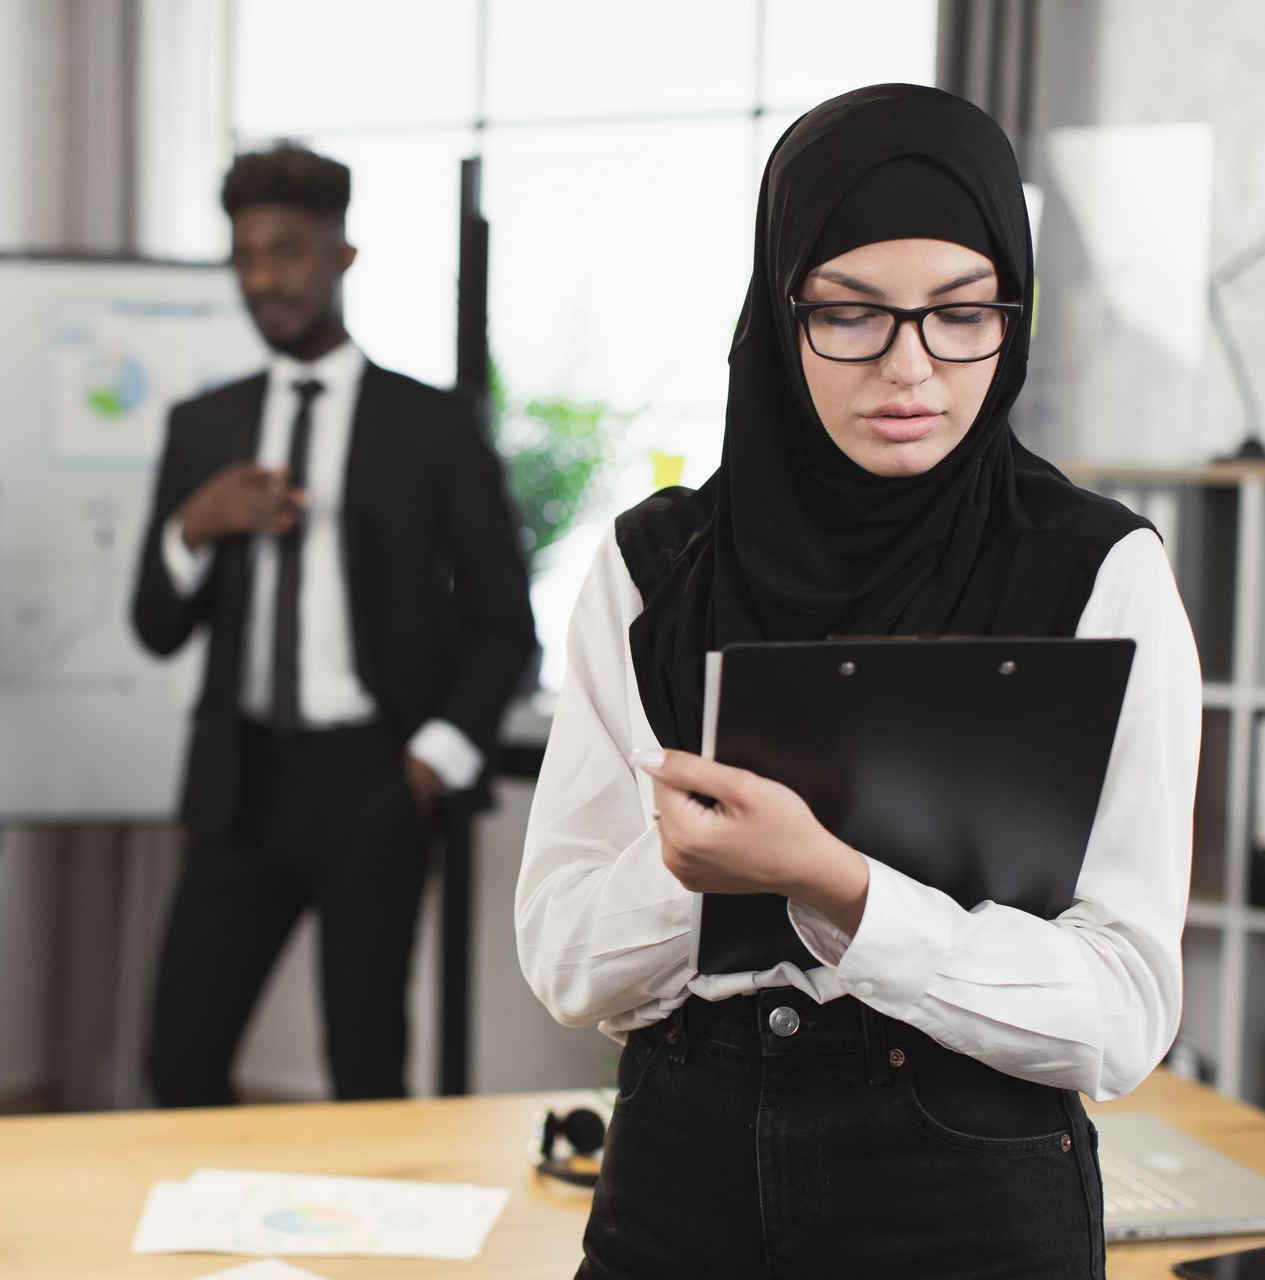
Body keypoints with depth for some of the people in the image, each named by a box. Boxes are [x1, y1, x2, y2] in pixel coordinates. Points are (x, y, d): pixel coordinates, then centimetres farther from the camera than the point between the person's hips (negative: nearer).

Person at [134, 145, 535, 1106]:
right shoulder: (204, 427, 12)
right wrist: (194, 528, -8)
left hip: (369, 779, -3)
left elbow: (502, 619, 3)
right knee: (182, 1063, 0)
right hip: (243, 777, 3)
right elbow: (158, 627, 11)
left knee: (367, 1070, 3)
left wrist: (437, 761, -8)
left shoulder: (432, 424, 2)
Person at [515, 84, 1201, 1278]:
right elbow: (566, 967, -3)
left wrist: (831, 883, -27)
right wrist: (683, 864, -23)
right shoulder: (651, 570, -3)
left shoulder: (1100, 576, -9)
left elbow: (1120, 1017, -14)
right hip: (677, 1183, 2)